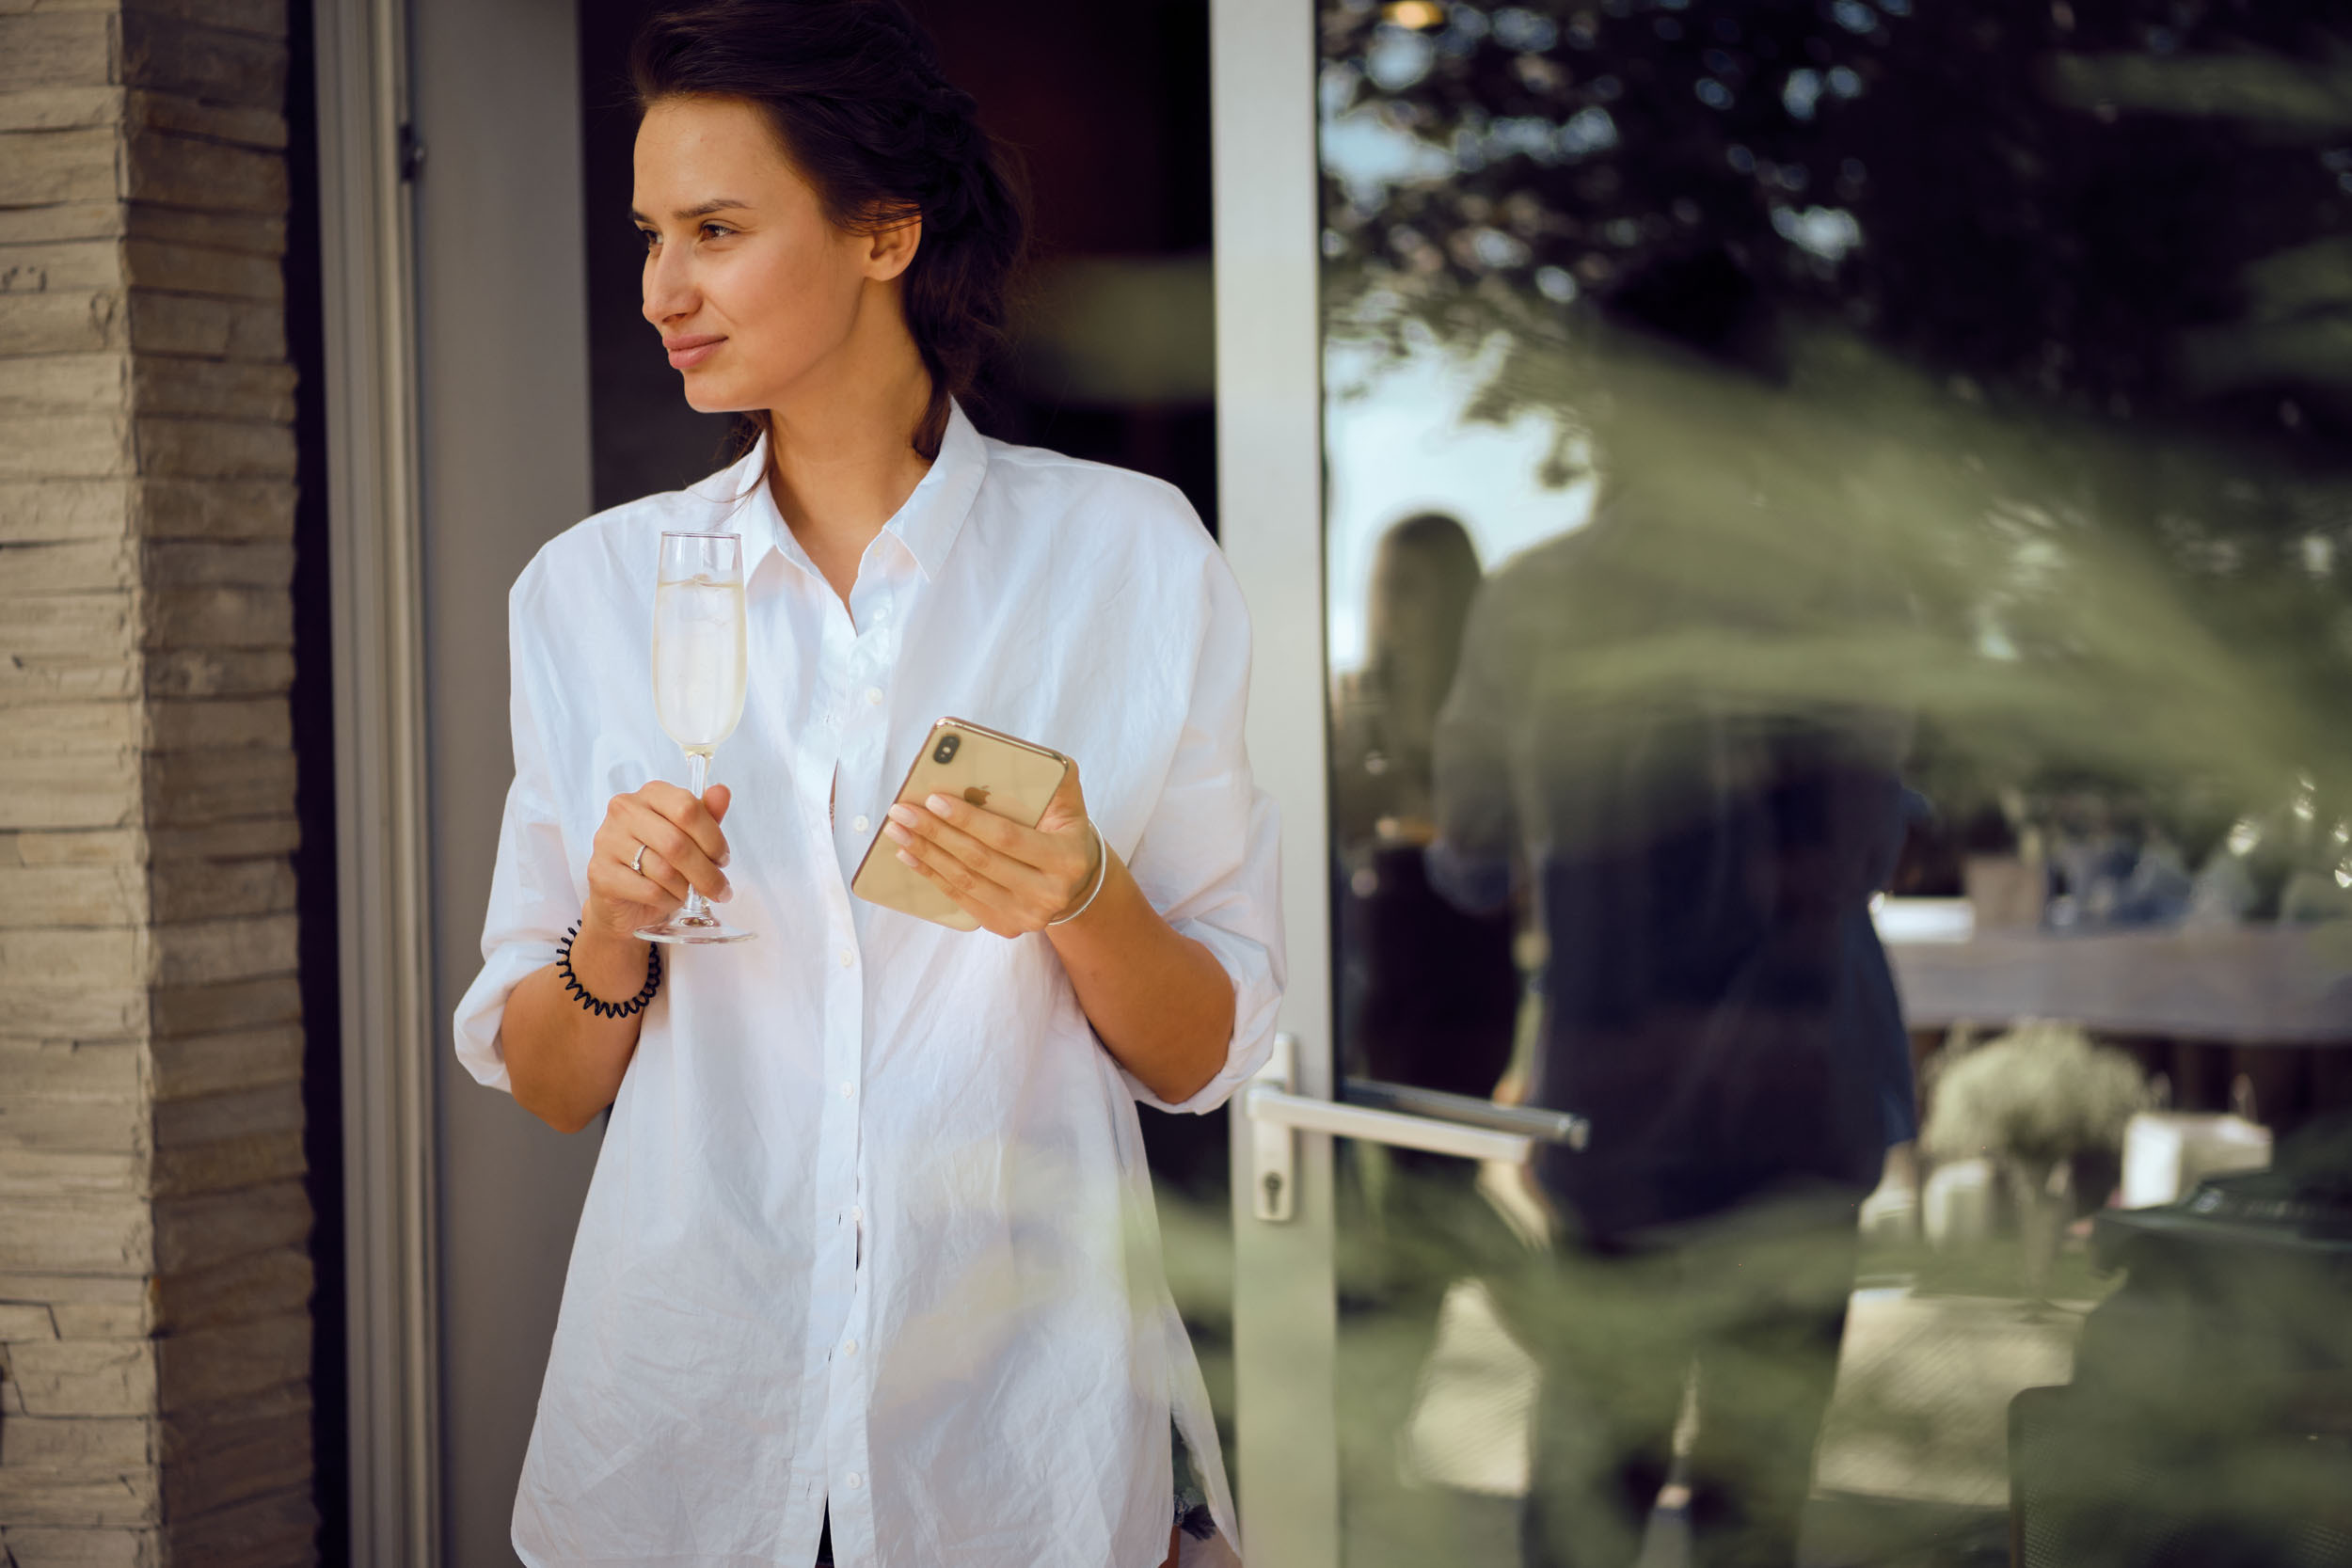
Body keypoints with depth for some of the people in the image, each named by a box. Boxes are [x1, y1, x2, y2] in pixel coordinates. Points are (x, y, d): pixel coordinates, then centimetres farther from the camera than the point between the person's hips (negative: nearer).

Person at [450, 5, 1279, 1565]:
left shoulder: (1129, 554, -3)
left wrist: (1085, 900, -19)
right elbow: (546, 1085, 5)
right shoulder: (591, 589, 2)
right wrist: (610, 939, -14)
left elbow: (1203, 1056, 0)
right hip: (686, 1426, 2)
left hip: (1025, 1427, -2)